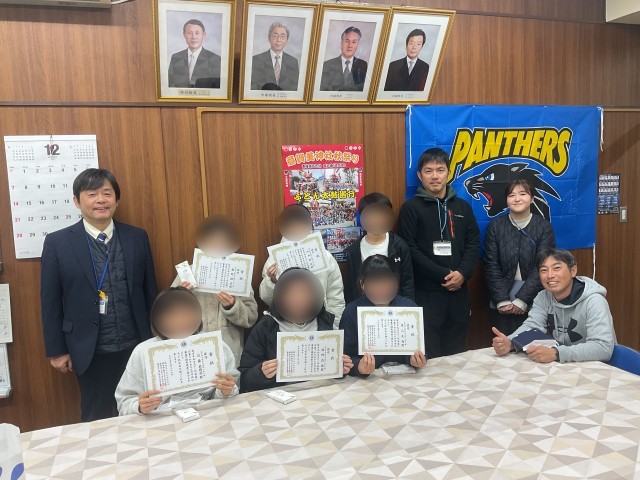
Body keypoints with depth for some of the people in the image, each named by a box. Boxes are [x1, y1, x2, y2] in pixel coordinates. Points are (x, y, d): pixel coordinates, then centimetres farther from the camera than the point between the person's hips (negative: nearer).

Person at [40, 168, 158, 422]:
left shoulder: (138, 238, 2)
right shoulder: (58, 242, -4)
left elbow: (150, 291, 7)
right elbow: (51, 302, 0)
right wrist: (56, 350, 0)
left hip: (138, 347, 2)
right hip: (91, 352, -1)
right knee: (97, 421, 14)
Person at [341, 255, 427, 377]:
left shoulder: (409, 307, 4)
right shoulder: (351, 312, -4)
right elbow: (346, 357, -6)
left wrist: (414, 359, -15)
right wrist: (358, 367, -27)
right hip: (368, 380, -2)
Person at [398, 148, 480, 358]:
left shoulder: (463, 207, 13)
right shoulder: (411, 208, -1)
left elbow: (473, 244, 7)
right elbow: (410, 250, -9)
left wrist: (462, 273, -11)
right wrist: (443, 275, -15)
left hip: (458, 292, 4)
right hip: (425, 293, -4)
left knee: (456, 354, 12)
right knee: (428, 356, 0)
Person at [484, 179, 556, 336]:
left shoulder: (544, 227, -2)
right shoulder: (495, 226, 0)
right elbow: (491, 266, -3)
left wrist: (521, 300, -14)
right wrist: (502, 300, -12)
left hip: (534, 302, 0)